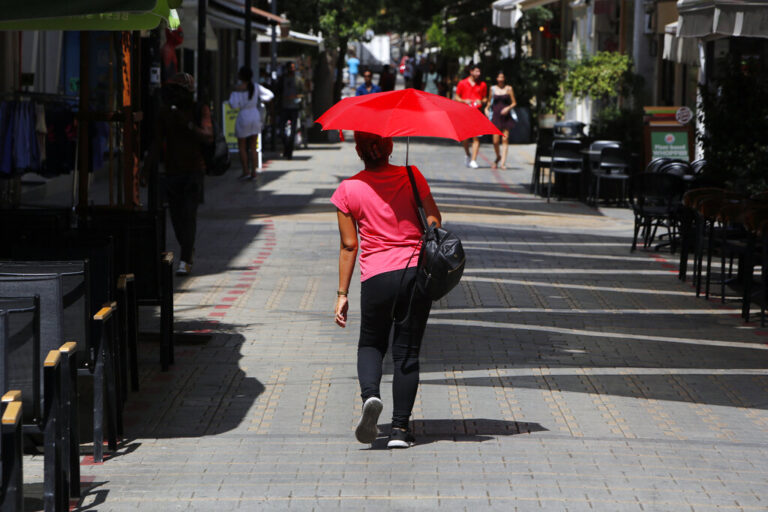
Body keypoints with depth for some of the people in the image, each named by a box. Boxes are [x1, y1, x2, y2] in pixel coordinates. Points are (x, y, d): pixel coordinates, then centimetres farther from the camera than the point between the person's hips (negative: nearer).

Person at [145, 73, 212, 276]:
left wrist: (187, 124, -26)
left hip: (194, 170, -3)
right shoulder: (165, 111, 7)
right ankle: (188, 251, 26)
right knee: (176, 216, 5)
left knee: (189, 214, -13)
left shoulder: (200, 110, -1)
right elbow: (157, 143, 9)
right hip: (172, 171, 4)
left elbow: (208, 137, -14)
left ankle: (185, 261, -15)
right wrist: (147, 168, 1)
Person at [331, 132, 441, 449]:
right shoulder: (412, 177, 2)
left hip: (376, 279, -1)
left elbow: (349, 246, 1)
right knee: (407, 352, 9)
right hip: (416, 272, 1)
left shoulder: (349, 190, -1)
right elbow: (434, 221, -3)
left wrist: (342, 294, 5)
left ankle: (370, 394, -12)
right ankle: (400, 429, 5)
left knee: (371, 344, 18)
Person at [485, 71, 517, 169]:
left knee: (505, 139, -7)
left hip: (506, 116, -1)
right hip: (496, 116, 1)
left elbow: (514, 103, 6)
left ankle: (503, 162, -6)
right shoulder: (493, 88, 7)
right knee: (495, 141, -4)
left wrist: (508, 108, -11)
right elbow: (489, 101, 17)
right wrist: (487, 108, 0)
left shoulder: (509, 88, 4)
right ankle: (498, 157, 23)